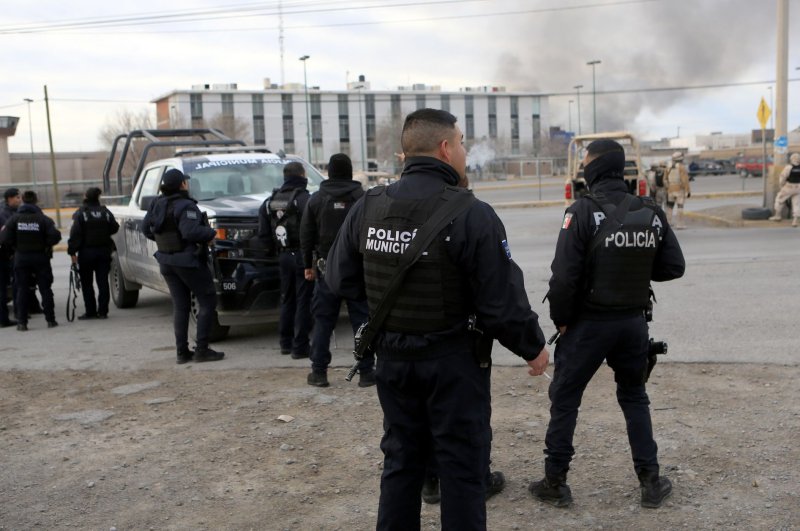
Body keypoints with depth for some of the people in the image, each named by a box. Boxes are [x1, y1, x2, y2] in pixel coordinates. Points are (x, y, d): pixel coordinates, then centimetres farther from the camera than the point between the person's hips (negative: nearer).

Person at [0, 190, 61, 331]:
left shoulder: (14, 218, -5)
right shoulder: (43, 218, -9)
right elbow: (55, 236, -19)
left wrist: (16, 245, 7)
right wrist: (45, 244, -2)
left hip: (21, 258, 1)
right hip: (40, 257, -1)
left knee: (22, 289, 7)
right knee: (45, 288, 7)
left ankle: (21, 322, 5)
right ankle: (50, 320, 10)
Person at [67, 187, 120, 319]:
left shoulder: (80, 214, -9)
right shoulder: (105, 212, 2)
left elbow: (75, 234, -14)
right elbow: (114, 228, 7)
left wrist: (72, 252, -12)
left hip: (86, 252, -3)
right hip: (104, 251, 3)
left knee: (86, 284, 6)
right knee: (103, 282, 6)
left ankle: (90, 312, 4)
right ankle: (102, 311, 5)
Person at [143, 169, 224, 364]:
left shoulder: (157, 204, 5)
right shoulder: (185, 206, -18)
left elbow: (146, 228, 11)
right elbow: (191, 232, -28)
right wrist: (211, 233, -12)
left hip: (166, 262, 7)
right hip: (188, 261, -7)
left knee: (180, 306, 11)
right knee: (207, 302, 2)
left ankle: (182, 351, 10)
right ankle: (202, 349, -2)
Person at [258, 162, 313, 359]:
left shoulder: (270, 200, 8)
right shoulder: (303, 198, -14)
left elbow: (263, 232, 10)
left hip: (283, 256, 7)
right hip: (302, 254, -7)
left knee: (287, 300, 18)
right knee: (303, 301, -1)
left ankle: (286, 343, 24)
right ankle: (300, 346, 0)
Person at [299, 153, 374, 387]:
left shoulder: (316, 199, 3)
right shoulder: (363, 198, -4)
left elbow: (306, 236, 5)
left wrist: (309, 265, 12)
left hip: (327, 267, 2)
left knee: (323, 321, 8)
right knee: (362, 319, 3)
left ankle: (319, 371, 10)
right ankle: (366, 372, 5)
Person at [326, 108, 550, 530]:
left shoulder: (367, 208, -4)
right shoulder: (471, 215, -20)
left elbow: (339, 280, 3)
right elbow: (502, 302, -18)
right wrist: (533, 348, -2)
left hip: (392, 359, 5)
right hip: (453, 361, -5)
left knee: (401, 461, 20)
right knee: (462, 467, 9)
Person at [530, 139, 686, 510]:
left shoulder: (583, 212, -15)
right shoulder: (651, 212, -1)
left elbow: (564, 275, -19)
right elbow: (673, 267, 2)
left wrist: (560, 319, -6)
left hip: (589, 322, -4)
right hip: (634, 321, 4)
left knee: (564, 400, 10)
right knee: (634, 398, 21)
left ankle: (555, 483, 16)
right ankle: (651, 481, 22)